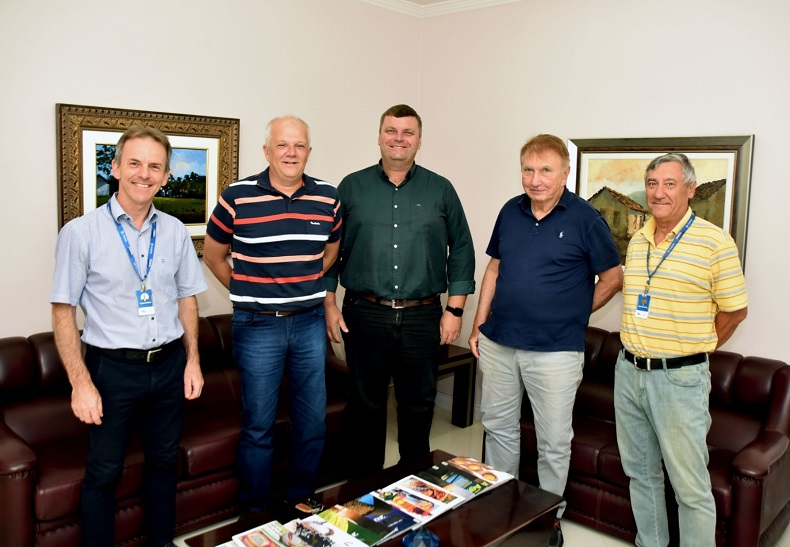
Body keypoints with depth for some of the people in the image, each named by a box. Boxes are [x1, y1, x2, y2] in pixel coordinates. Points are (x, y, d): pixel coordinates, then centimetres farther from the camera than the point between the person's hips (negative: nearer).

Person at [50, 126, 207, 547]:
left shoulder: (175, 232, 3)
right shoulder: (81, 233, -9)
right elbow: (63, 311, -8)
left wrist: (192, 360, 5)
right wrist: (81, 383, -12)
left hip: (170, 366, 4)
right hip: (113, 369, -4)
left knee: (164, 461, 18)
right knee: (103, 472, 9)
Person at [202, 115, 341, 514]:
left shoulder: (327, 197, 2)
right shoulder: (237, 197, -7)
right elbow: (214, 255, 6)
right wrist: (247, 293, 8)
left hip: (310, 322, 3)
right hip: (258, 326, -3)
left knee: (313, 421, 12)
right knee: (258, 425, 7)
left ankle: (302, 501, 32)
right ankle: (258, 511, 25)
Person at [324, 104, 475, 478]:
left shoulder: (441, 190, 6)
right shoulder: (351, 187, 5)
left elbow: (461, 250, 6)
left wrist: (455, 309, 0)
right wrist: (329, 304, 0)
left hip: (422, 317, 1)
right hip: (364, 316, 0)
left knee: (418, 406, 11)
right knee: (365, 405, 10)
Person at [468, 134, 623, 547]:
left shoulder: (585, 219, -8)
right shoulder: (510, 212, 6)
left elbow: (613, 277, 0)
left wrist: (572, 314, 0)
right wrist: (479, 323, 11)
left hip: (555, 351, -5)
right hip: (498, 344, 5)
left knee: (554, 442, 7)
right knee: (498, 427, 18)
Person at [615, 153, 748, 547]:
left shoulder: (714, 242, -9)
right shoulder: (637, 241, 9)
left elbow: (734, 310, -3)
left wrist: (692, 351, 5)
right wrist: (638, 348, 15)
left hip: (679, 379, -6)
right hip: (628, 372, 6)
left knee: (691, 488, 2)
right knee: (640, 473, 18)